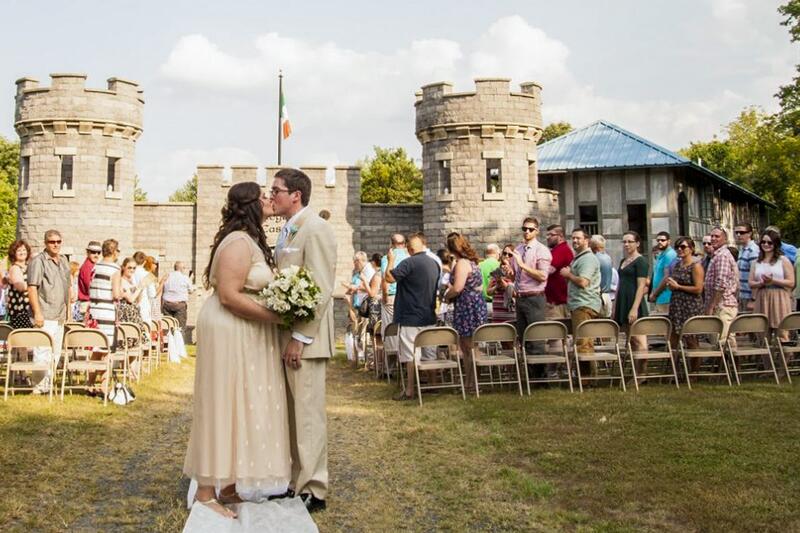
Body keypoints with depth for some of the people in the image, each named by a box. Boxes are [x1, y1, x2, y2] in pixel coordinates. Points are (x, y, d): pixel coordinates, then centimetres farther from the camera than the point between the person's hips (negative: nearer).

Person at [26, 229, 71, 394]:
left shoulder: (63, 261, 15)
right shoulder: (38, 261, -9)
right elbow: (32, 288, -14)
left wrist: (68, 309, 18)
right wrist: (37, 313, -19)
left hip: (60, 316, 8)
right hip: (45, 316, -8)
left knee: (56, 352, 12)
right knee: (43, 351, -7)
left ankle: (47, 383, 21)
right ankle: (39, 385, 1)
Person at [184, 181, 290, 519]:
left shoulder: (250, 240, 14)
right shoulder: (239, 243, -17)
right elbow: (229, 296, -24)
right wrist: (277, 317, -22)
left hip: (243, 333, 10)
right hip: (228, 331, -10)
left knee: (239, 404, 13)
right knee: (223, 403, -4)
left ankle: (228, 482, 22)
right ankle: (206, 492, 6)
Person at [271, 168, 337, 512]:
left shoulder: (316, 229, -13)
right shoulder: (287, 231, 15)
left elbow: (321, 290, -18)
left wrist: (300, 338, -19)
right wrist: (281, 334, 11)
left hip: (305, 338, -9)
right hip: (286, 334, 9)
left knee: (308, 413, -1)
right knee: (292, 412, 15)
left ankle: (313, 490, 9)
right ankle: (295, 479, 26)